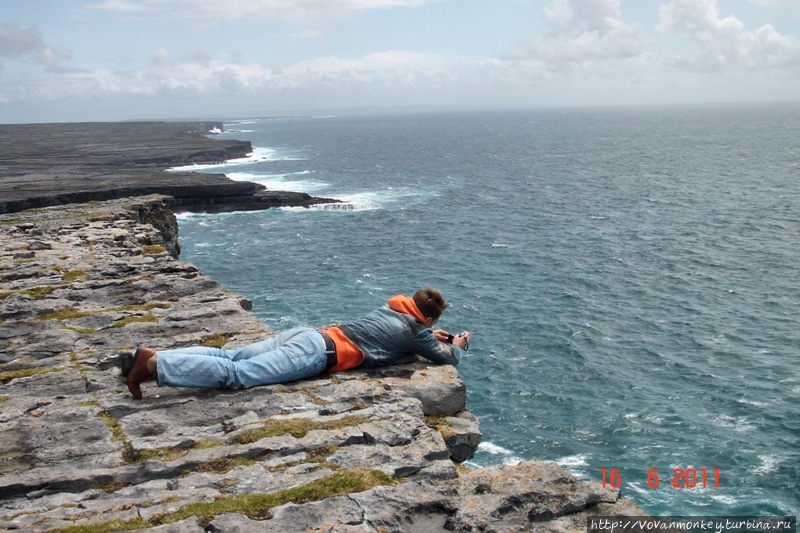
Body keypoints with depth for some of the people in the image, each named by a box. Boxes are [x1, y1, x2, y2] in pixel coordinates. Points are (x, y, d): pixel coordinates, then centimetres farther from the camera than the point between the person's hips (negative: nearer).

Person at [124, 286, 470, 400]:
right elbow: (446, 358, 14)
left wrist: (430, 336, 45)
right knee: (237, 375, -17)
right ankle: (154, 362, -28)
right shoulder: (417, 332, 6)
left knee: (232, 357, 2)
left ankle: (150, 356, -7)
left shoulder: (391, 309, 27)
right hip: (319, 354, -8)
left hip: (310, 335, 8)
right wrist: (457, 345, 33)